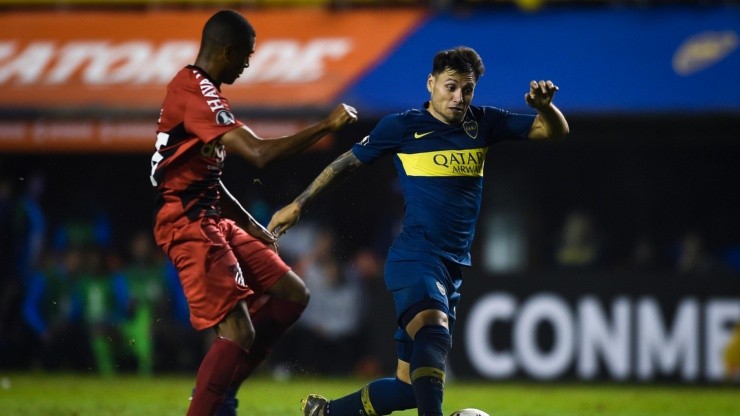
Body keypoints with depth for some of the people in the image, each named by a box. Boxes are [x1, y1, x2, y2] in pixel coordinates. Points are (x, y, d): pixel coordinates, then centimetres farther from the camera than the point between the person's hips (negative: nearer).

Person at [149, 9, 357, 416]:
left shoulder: (197, 89, 15)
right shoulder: (197, 92, -18)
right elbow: (258, 153, -27)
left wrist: (248, 223, 18)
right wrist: (326, 126, -21)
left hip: (213, 219, 10)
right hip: (188, 224, -10)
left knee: (293, 295, 10)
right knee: (239, 333, -15)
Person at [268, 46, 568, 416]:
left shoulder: (482, 124, 9)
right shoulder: (403, 127, -2)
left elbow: (555, 131, 9)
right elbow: (349, 162, 10)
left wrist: (544, 106, -14)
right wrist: (298, 204, 12)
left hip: (453, 267, 6)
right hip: (414, 258, -6)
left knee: (411, 385, 7)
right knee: (433, 329, -37)